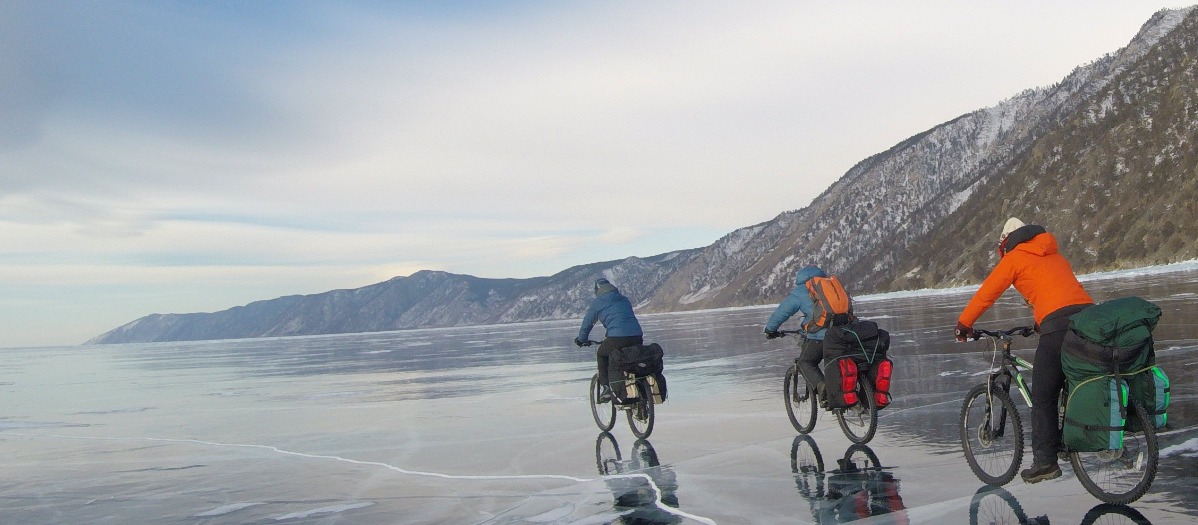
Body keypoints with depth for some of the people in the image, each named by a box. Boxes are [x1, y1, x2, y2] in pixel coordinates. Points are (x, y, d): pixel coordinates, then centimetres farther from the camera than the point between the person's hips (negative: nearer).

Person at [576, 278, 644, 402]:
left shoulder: (597, 302, 12)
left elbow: (587, 322, 19)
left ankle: (606, 388, 13)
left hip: (617, 338, -4)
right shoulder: (624, 299, 28)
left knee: (601, 354, 23)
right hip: (637, 337, 5)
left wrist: (581, 339, 35)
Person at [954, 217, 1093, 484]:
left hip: (1058, 325, -7)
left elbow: (986, 294, 12)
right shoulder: (1053, 255, 31)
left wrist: (963, 324, 22)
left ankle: (1045, 461, 1)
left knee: (1043, 397, 1)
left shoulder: (1014, 258, 11)